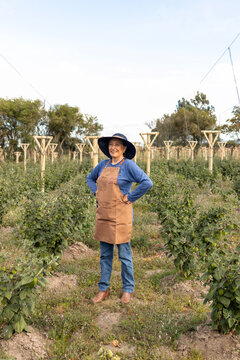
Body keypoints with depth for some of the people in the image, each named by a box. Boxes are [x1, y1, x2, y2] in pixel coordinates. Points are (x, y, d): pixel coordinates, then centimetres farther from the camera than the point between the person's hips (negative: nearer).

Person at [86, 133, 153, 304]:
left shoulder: (128, 165, -8)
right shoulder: (103, 164, 10)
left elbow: (147, 183, -17)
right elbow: (90, 178, 28)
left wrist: (130, 197, -14)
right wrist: (96, 192, 12)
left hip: (120, 215, -6)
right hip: (103, 214, 6)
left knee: (124, 255, 4)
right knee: (105, 254, 12)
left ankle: (128, 290, 20)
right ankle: (104, 289, 24)